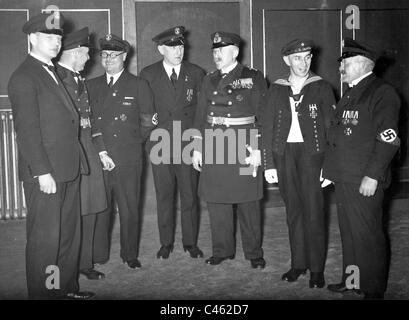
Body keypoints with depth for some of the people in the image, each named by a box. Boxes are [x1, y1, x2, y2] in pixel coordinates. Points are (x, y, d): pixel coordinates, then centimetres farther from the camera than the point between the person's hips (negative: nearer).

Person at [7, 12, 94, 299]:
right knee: (45, 238, 0)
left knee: (70, 233, 16)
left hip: (68, 168, 9)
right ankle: (43, 292, 14)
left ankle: (67, 287, 29)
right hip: (45, 172, -9)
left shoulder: (53, 73, 18)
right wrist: (42, 172, -19)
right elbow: (27, 129, -16)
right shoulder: (23, 78, -10)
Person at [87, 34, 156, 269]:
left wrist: (130, 144, 5)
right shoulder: (92, 86, 12)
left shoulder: (138, 86, 7)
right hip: (98, 160, 2)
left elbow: (147, 122, 8)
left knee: (130, 209, 4)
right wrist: (100, 151, -6)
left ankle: (131, 254, 18)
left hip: (129, 160, -1)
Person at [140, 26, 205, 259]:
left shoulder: (196, 73, 6)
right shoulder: (148, 75, 4)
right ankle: (166, 243, 20)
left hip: (189, 143, 0)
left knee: (190, 196, 5)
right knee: (164, 196, 7)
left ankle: (191, 242, 18)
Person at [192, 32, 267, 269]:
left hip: (244, 149, -4)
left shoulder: (254, 78, 0)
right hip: (213, 149, 4)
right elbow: (201, 117, 14)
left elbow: (263, 116, -4)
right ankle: (222, 250, 22)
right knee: (216, 202, 8)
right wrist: (197, 149, 9)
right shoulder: (209, 81, 13)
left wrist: (257, 149, -11)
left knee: (248, 203, 3)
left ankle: (254, 253, 16)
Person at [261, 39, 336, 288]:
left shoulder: (322, 88, 3)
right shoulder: (277, 90, 10)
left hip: (312, 153, -2)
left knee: (313, 213, -4)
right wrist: (270, 164, 3)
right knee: (293, 211, 8)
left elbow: (331, 127, 0)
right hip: (284, 154, 3)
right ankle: (298, 263, 20)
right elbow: (268, 128, 9)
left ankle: (317, 269, 7)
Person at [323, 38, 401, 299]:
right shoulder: (350, 95, 18)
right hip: (344, 177, 8)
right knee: (348, 231, 15)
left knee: (367, 234, 0)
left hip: (366, 180, -8)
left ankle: (374, 289, 12)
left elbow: (388, 139, -16)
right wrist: (331, 169, 17)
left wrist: (373, 176, -21)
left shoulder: (383, 93, -9)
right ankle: (351, 280, 28)